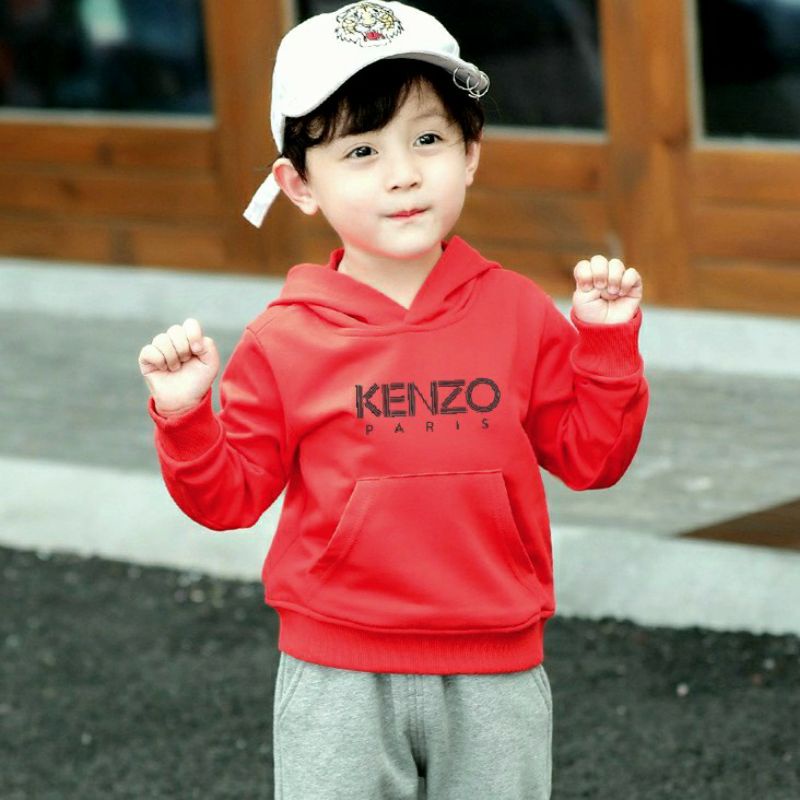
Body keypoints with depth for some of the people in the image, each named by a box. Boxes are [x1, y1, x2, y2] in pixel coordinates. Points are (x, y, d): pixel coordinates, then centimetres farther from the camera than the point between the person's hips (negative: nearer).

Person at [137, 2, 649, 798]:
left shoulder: (517, 314, 0)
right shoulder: (285, 342, -5)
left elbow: (590, 456, 4)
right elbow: (230, 497, 0)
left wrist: (607, 340, -5)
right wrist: (183, 415, -16)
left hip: (493, 680, 2)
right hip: (338, 682, -1)